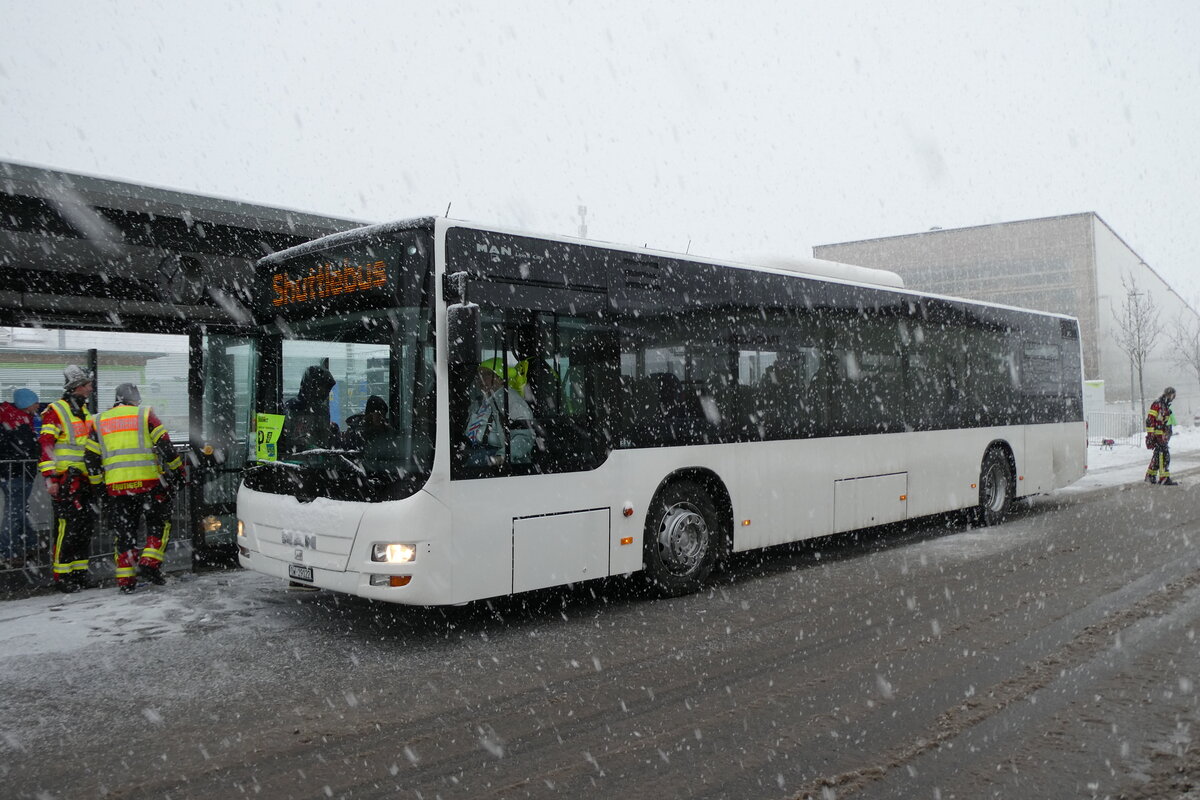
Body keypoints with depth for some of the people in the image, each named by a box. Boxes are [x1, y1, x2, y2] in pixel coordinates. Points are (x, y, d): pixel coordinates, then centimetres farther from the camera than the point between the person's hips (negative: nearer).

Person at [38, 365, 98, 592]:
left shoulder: (84, 411, 18)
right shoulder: (55, 411, -8)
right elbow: (45, 445, -14)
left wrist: (95, 476, 27)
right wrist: (49, 477, -20)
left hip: (83, 478, 8)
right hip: (64, 479, -8)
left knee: (86, 524, 9)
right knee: (67, 525, -8)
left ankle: (79, 572, 19)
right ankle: (61, 576, -1)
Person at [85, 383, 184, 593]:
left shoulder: (99, 421, 14)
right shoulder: (145, 414, 4)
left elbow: (92, 458, 12)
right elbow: (165, 445, -2)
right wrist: (177, 470, 6)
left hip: (115, 486, 3)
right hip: (147, 481, -3)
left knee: (122, 530, 10)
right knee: (159, 522, 12)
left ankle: (125, 579, 8)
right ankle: (150, 563, -2)